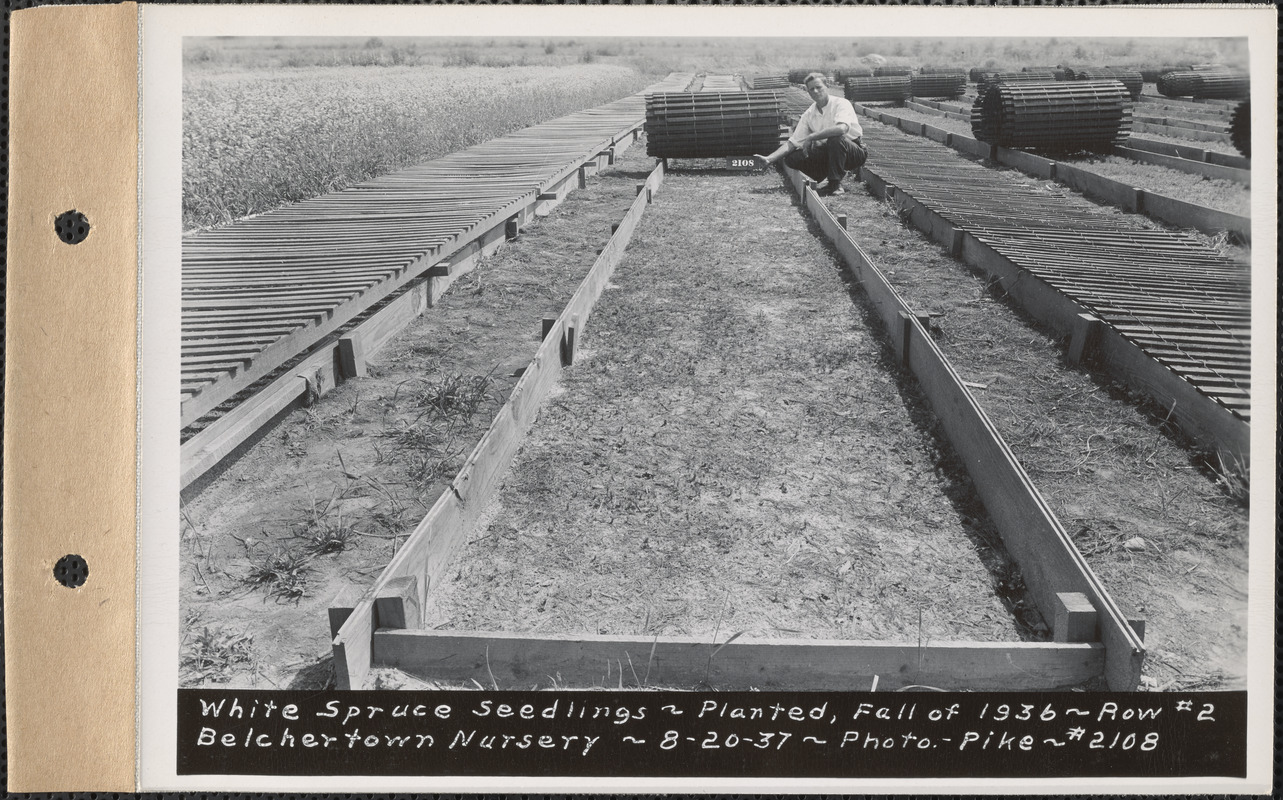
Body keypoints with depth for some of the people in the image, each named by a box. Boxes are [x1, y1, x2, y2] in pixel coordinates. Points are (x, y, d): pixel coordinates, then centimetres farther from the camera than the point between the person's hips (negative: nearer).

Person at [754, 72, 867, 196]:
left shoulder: (841, 103, -15)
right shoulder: (809, 114, 3)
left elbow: (841, 129, -36)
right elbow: (793, 142, 3)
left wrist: (811, 137, -29)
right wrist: (770, 159, -11)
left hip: (855, 152, -6)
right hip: (829, 153, 6)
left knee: (835, 139, -38)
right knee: (792, 158, -9)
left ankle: (835, 184, -20)